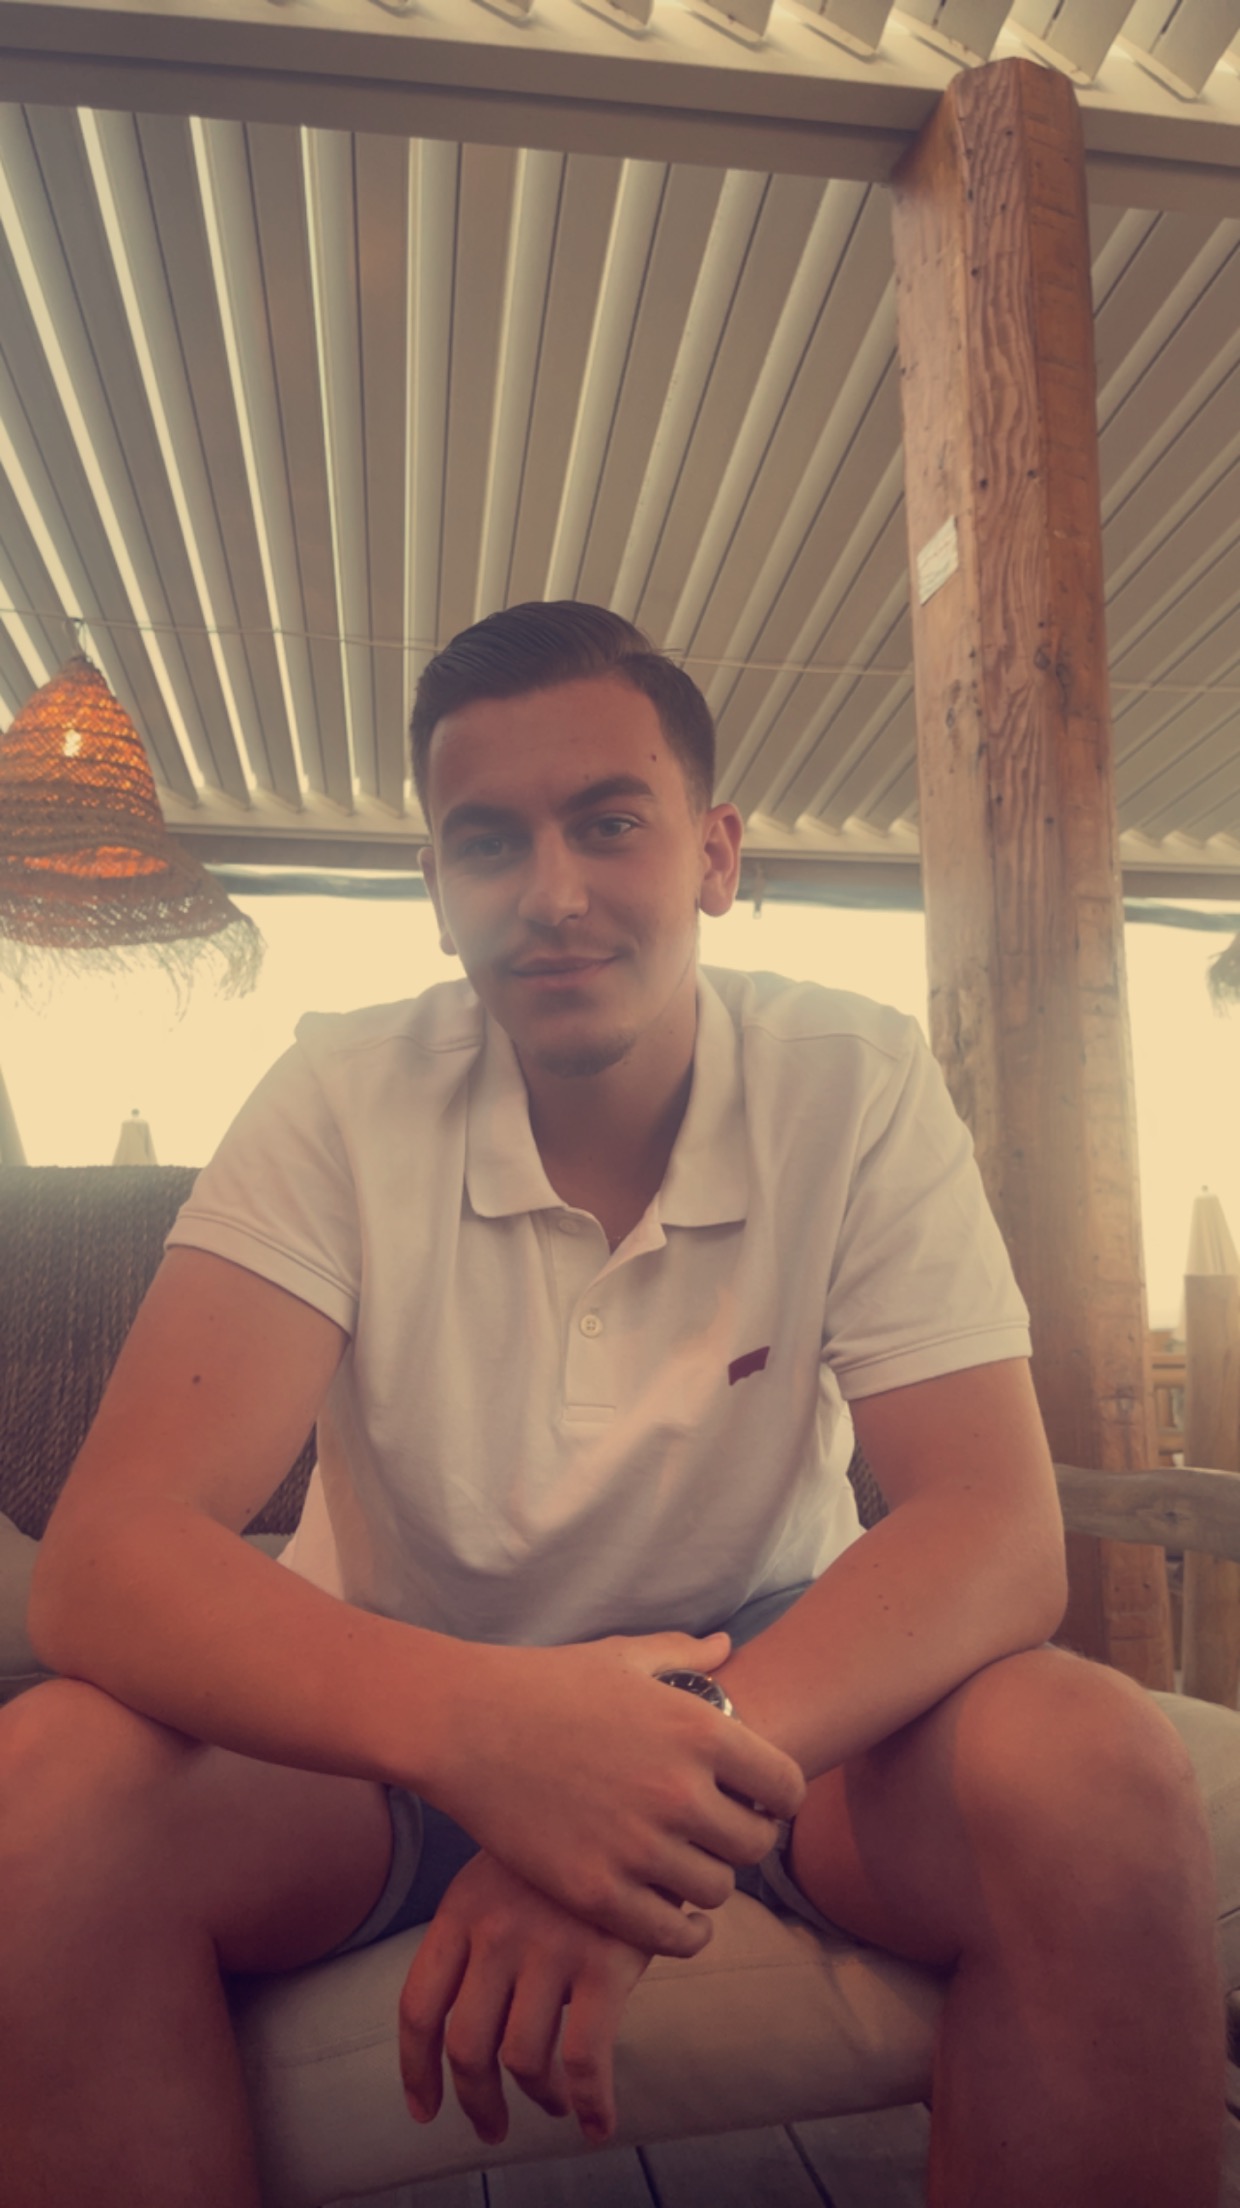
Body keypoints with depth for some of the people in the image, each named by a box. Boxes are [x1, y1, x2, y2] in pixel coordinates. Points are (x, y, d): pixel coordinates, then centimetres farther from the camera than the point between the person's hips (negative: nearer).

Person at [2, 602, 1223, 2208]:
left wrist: (673, 1762, -39)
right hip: (406, 1703, 0)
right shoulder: (343, 1104, -15)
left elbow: (997, 1529, -20)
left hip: (767, 1679, 1)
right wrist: (479, 1726, -43)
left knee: (1096, 1769, -29)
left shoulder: (855, 1090, -13)